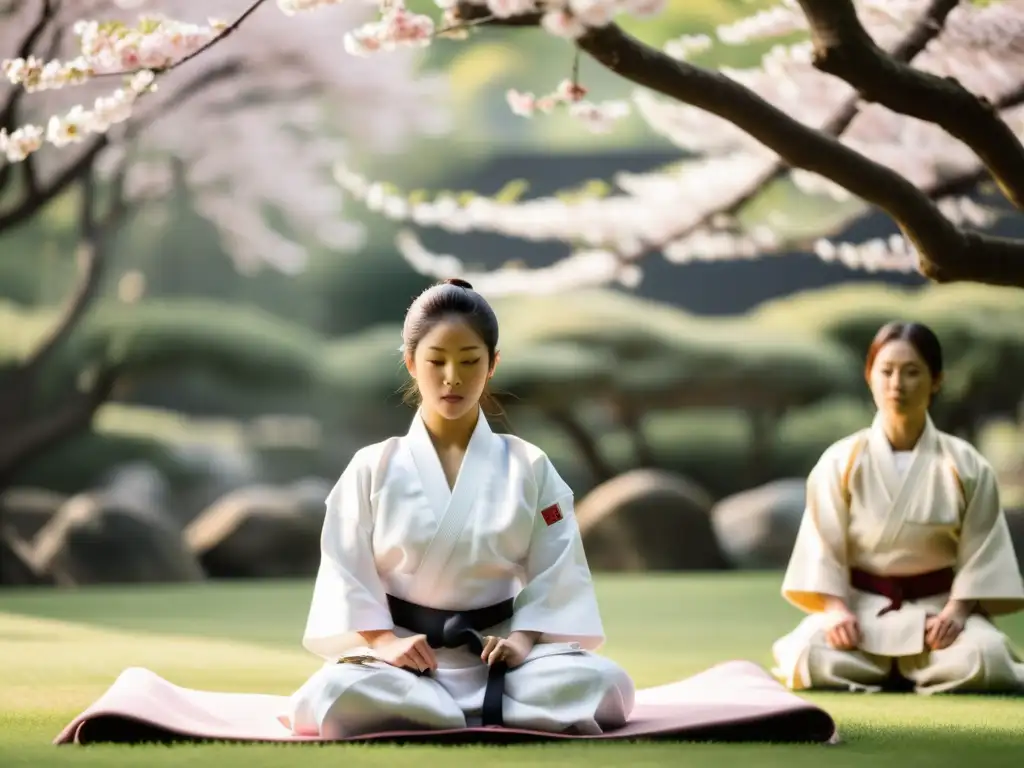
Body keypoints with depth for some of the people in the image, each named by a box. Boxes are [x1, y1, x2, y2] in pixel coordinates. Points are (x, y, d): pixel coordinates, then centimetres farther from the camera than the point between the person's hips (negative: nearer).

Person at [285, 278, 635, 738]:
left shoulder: (528, 468, 5)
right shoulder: (373, 468, 4)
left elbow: (557, 571, 3)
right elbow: (344, 570, 1)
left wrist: (523, 640, -13)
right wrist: (383, 643, -15)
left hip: (495, 653, 1)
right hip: (405, 657, -1)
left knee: (600, 685, -30)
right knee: (338, 697, -37)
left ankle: (422, 713, -19)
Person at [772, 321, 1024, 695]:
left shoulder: (966, 466, -2)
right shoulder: (840, 462, -3)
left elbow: (981, 551, -2)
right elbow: (823, 546, -3)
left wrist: (957, 611, -16)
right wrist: (836, 610, -17)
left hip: (938, 607, 0)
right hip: (861, 606, 0)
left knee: (978, 659, -33)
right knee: (814, 659, -31)